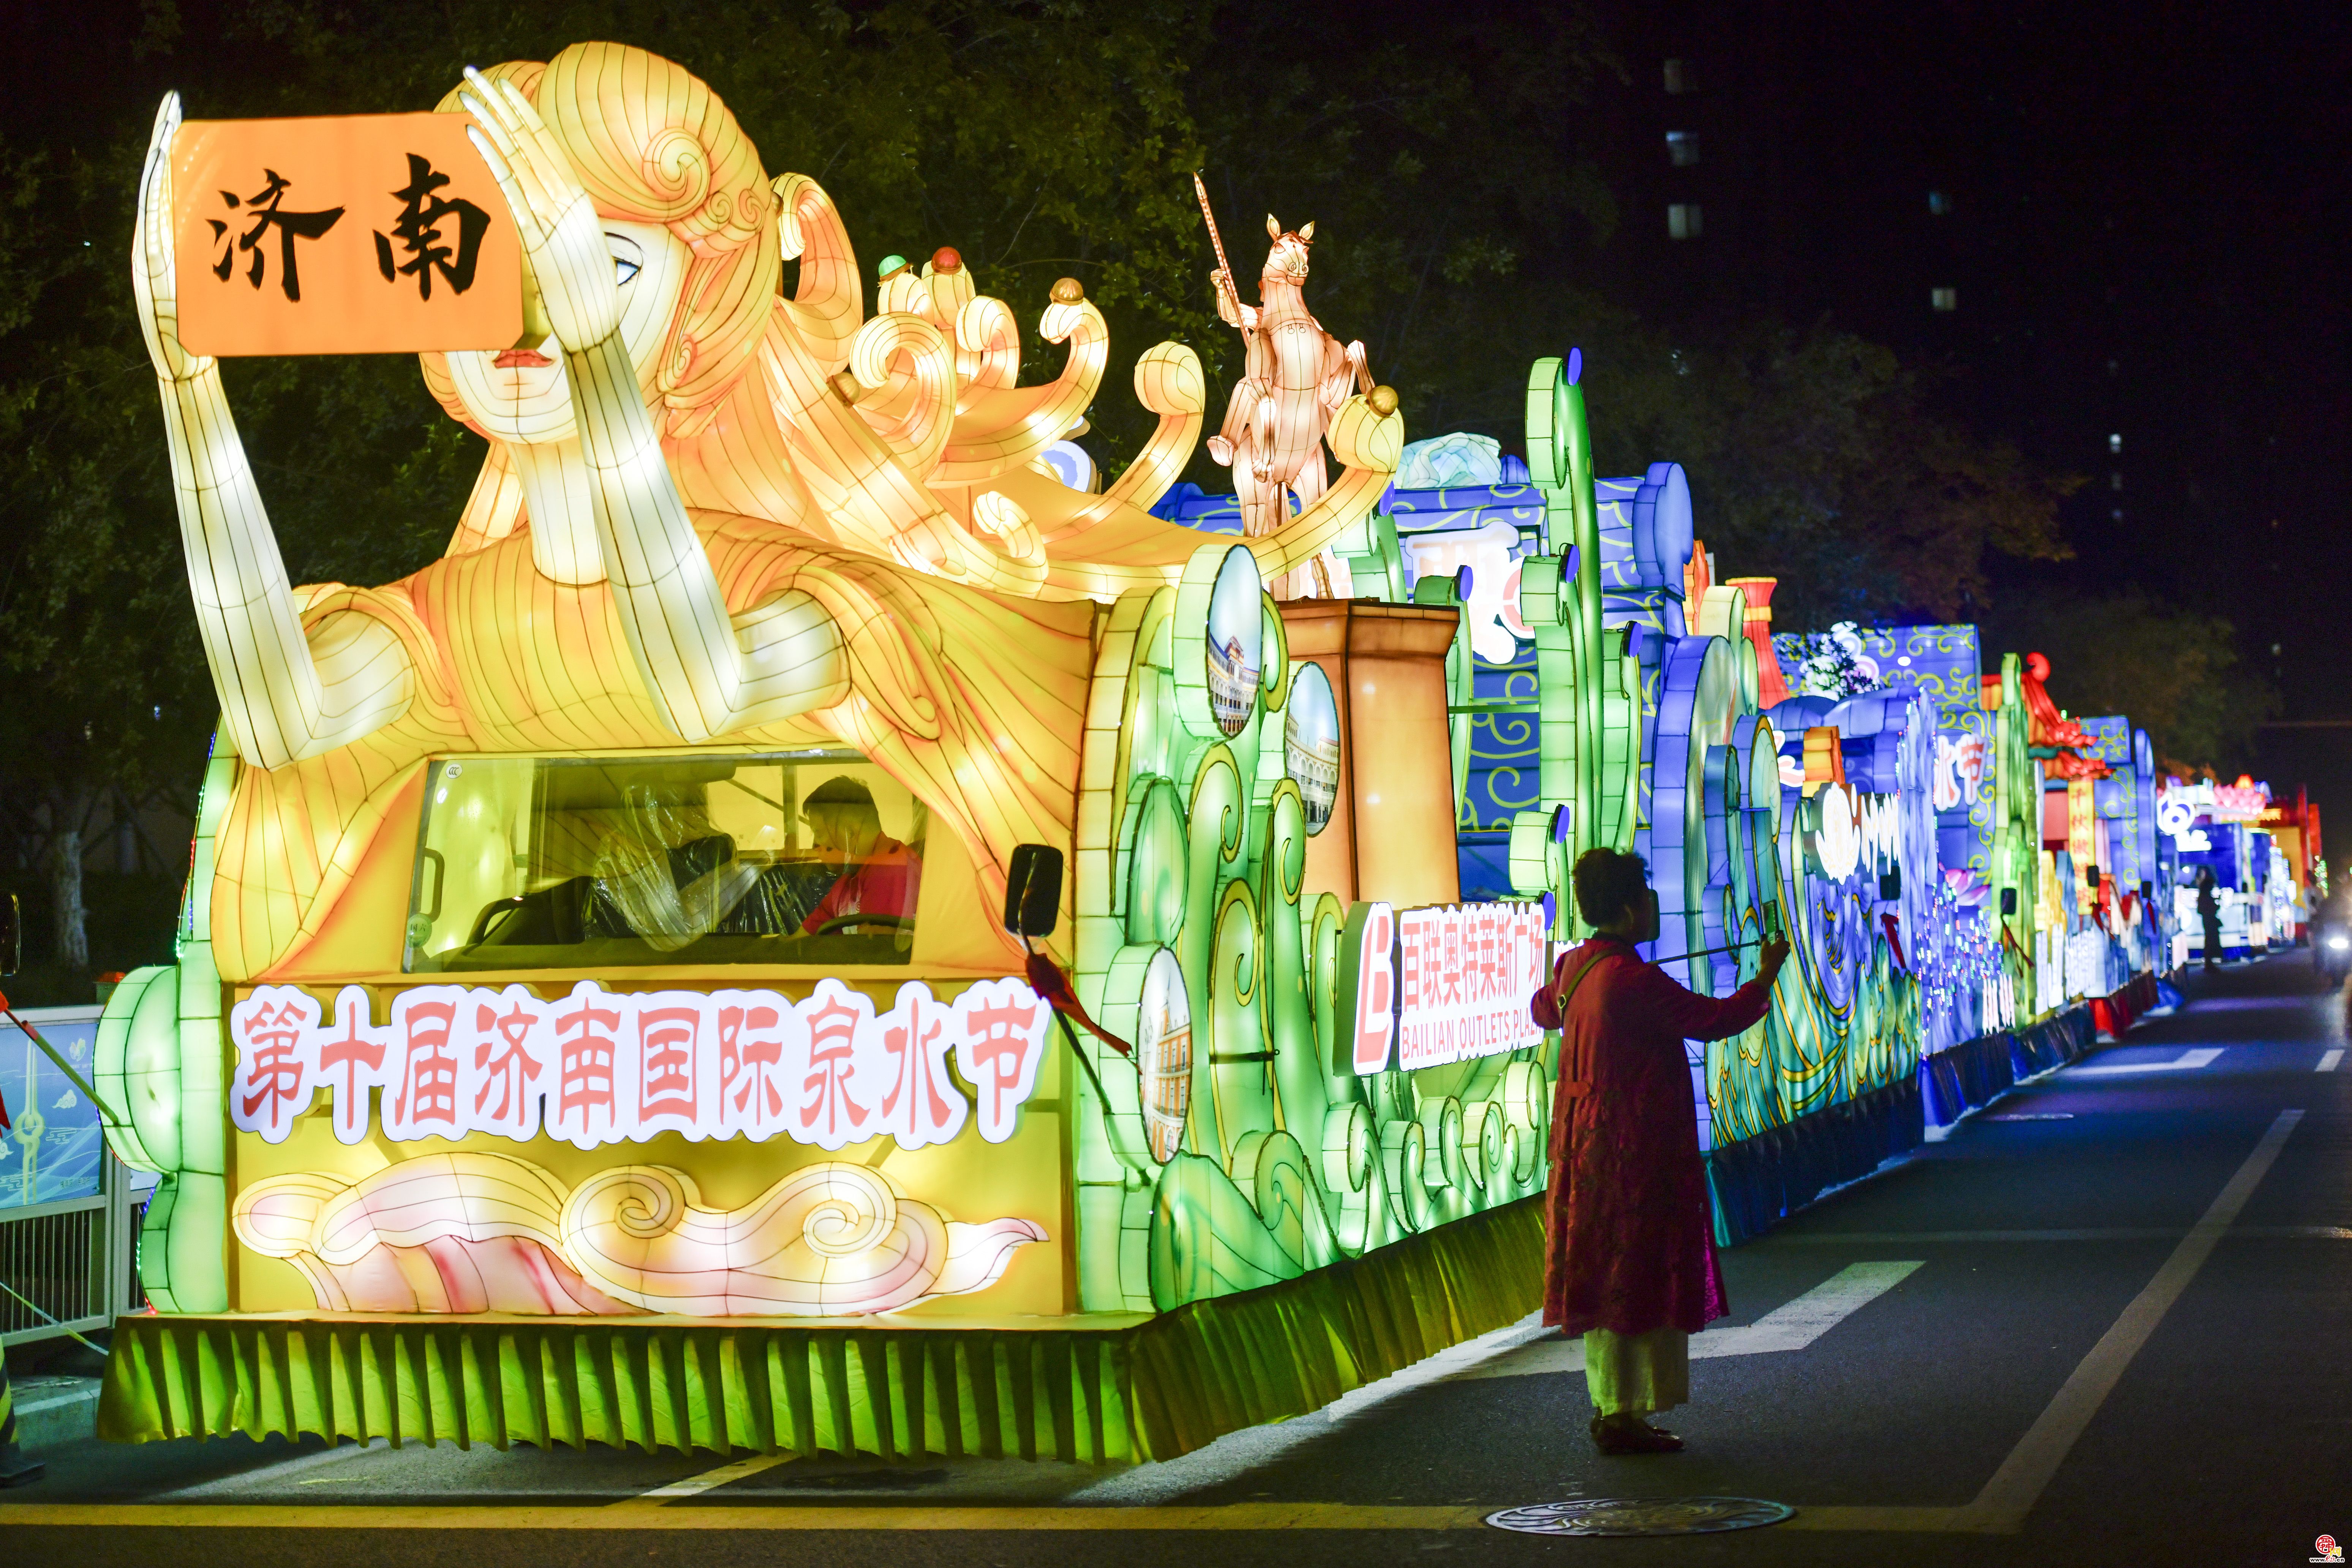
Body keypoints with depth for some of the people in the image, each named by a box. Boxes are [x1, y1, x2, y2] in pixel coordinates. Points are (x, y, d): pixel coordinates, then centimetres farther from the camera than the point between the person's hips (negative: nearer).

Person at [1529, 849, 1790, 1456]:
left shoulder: (1575, 966, 5)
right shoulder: (1635, 980, -21)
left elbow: (1545, 1009, 26)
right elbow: (1714, 1019, -18)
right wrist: (1764, 979, -3)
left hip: (1586, 1147, 9)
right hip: (1634, 1149, -9)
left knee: (1605, 1276, 15)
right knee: (1636, 1275, -3)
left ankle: (1608, 1405, 23)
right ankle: (1624, 1417, 0)